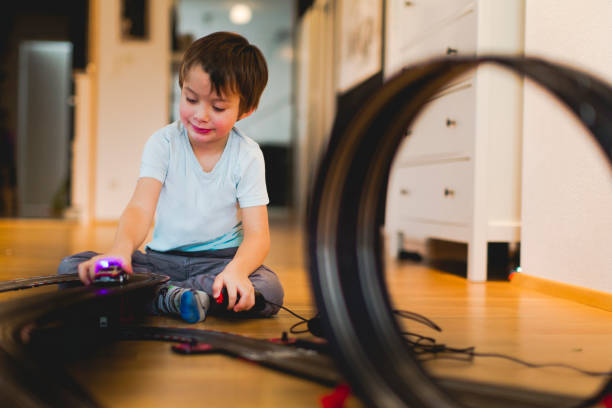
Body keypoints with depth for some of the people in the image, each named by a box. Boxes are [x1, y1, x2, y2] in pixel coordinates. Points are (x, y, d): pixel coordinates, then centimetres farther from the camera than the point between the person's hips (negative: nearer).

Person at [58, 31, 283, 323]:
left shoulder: (247, 156, -7)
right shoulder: (163, 144, -5)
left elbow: (257, 234, -13)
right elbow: (140, 207, -19)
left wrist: (237, 269, -38)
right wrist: (121, 249, -43)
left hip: (221, 260, -1)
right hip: (163, 258, 1)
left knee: (269, 290, -34)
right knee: (71, 268, -19)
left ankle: (160, 294, -25)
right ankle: (172, 297, -28)